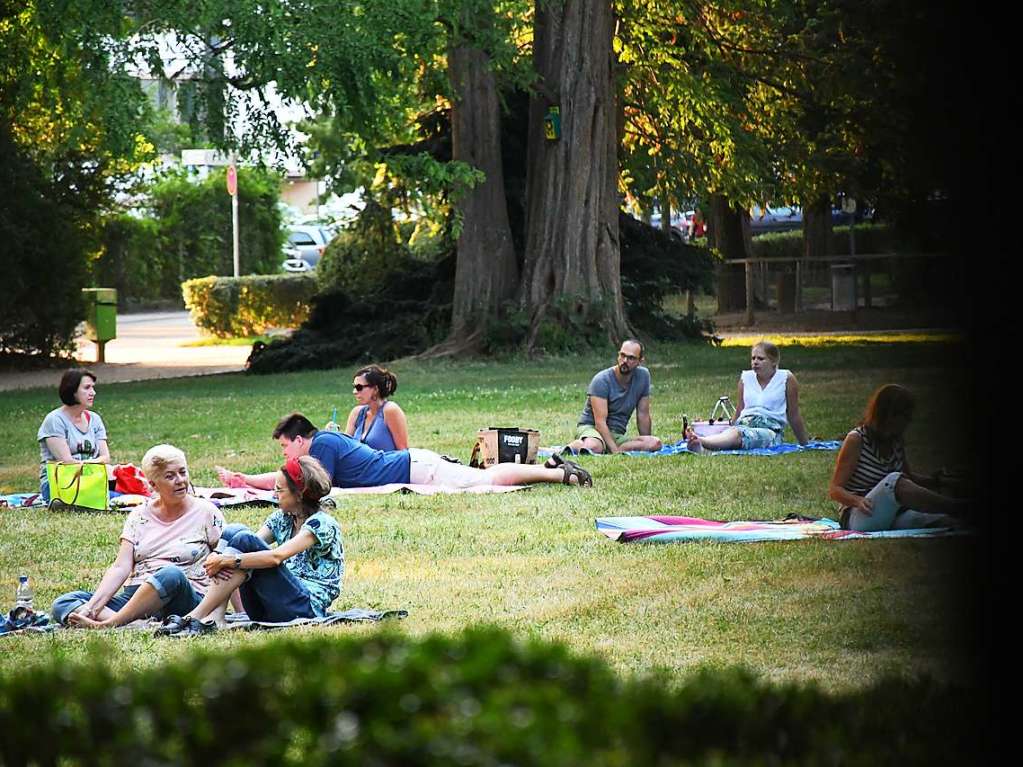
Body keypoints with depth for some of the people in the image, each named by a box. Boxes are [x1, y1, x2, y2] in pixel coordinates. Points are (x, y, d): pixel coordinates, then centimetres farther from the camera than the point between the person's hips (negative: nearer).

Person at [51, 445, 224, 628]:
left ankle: (108, 624, -39)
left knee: (172, 574, -39)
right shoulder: (140, 515, 13)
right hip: (133, 598, 4)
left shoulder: (207, 513, 6)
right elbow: (121, 567, 3)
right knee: (62, 604, -19)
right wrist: (91, 607, -13)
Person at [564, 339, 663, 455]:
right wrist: (615, 451, -30)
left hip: (617, 435, 8)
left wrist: (646, 444, 10)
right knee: (593, 447, -46)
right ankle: (575, 445, -13)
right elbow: (600, 422, -20)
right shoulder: (602, 380, -13)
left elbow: (643, 414, 11)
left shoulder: (643, 375, 3)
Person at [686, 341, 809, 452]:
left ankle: (701, 441, -68)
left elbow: (793, 415, 14)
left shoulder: (786, 379, 7)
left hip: (769, 430, -4)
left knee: (737, 434, -39)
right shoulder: (746, 378, 19)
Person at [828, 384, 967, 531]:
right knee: (894, 481, -35)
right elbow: (835, 489, -9)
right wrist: (858, 501, -30)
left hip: (892, 516, 7)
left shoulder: (896, 442, 11)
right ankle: (958, 508, -39)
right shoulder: (856, 440, -8)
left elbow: (909, 478, 25)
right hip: (857, 518, -7)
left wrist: (934, 480, 4)